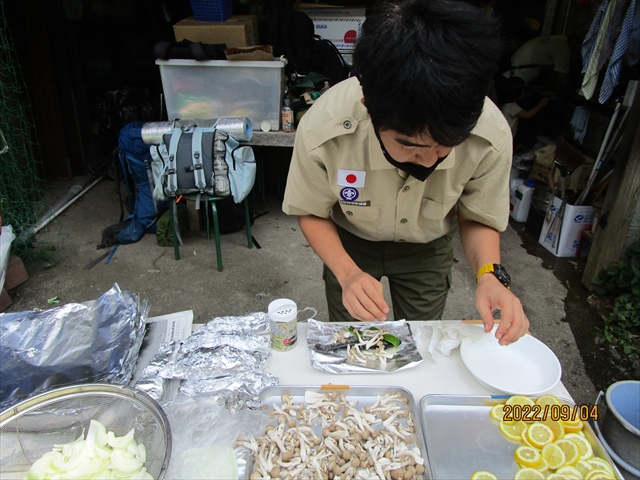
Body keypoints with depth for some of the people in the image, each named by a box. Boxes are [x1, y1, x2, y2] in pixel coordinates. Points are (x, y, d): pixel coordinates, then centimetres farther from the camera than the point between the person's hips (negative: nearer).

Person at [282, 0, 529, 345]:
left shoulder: (492, 137, -32)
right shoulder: (322, 132, -36)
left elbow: (477, 219, -14)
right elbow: (311, 213, -18)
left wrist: (489, 274, -33)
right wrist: (348, 273, -34)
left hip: (427, 250, 1)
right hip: (350, 243, 0)